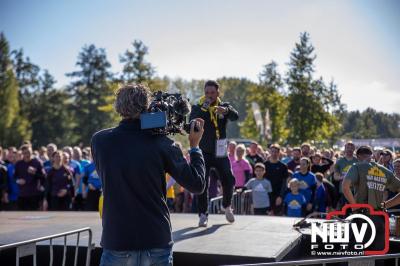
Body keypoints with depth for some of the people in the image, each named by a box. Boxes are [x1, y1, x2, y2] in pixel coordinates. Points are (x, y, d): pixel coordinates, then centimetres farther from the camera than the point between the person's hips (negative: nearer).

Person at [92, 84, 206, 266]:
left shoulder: (99, 141, -5)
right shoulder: (161, 143, -10)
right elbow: (197, 185, -5)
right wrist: (194, 146, 8)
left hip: (116, 240, 1)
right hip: (157, 241, 0)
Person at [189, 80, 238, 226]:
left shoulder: (224, 106, 4)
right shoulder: (197, 107, 1)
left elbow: (235, 116, -18)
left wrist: (226, 110, -40)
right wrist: (204, 107, -28)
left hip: (220, 151, 1)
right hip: (203, 152, -1)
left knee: (229, 181, 1)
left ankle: (227, 206, 28)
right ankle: (203, 214, 5)